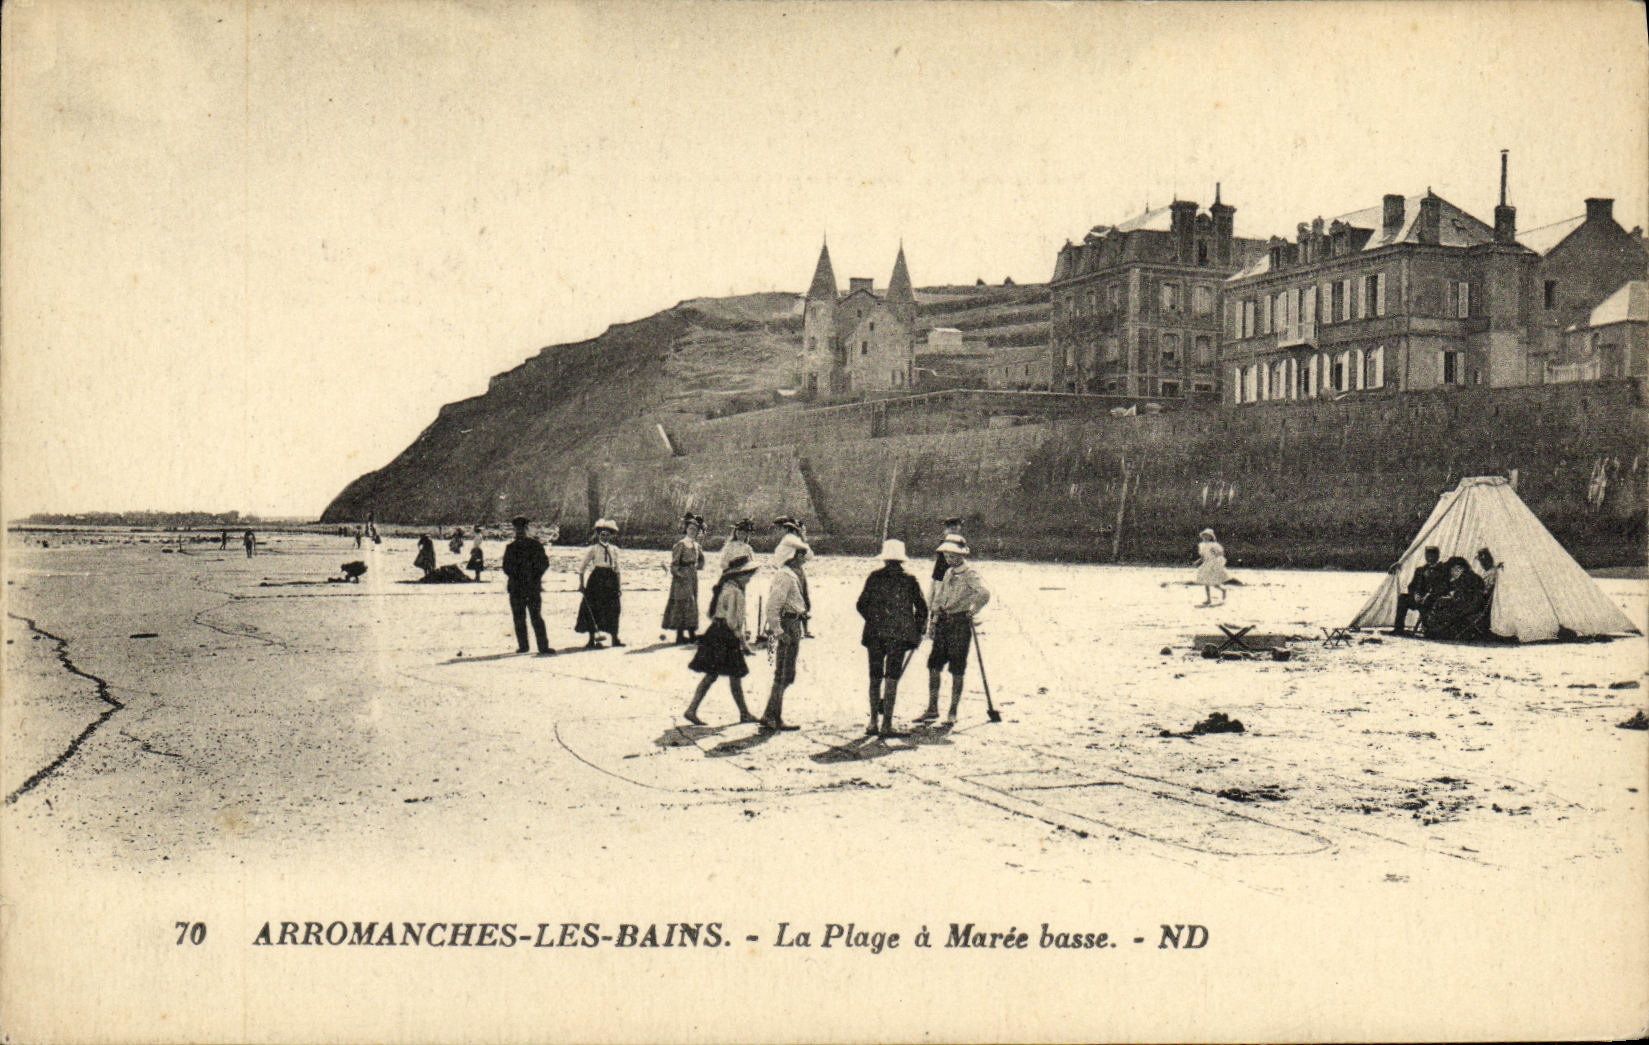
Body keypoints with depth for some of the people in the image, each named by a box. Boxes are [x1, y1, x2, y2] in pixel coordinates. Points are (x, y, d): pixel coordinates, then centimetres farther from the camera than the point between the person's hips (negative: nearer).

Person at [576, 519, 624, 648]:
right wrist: (581, 583, -5)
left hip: (610, 580, 3)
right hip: (596, 580, -3)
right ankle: (591, 639, 3)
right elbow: (582, 567, 1)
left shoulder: (614, 550, 11)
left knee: (612, 610, 3)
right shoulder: (593, 549, 1)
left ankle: (615, 638, 10)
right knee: (593, 609, -3)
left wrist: (618, 586, 11)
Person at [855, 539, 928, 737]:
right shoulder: (909, 581, -1)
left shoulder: (874, 578, 2)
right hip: (899, 636, -2)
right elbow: (922, 608, 3)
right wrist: (919, 631, 14)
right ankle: (886, 724, -2)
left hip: (874, 634, 2)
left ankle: (873, 722, 14)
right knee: (891, 678, 1)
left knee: (875, 678, 11)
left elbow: (861, 605, 6)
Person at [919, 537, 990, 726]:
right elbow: (938, 593, 24)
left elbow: (984, 594, -26)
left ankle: (953, 713, 7)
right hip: (943, 624, 7)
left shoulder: (969, 574, -10)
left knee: (957, 671, 0)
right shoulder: (948, 572, 14)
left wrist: (971, 612, -20)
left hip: (960, 624, -7)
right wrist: (933, 619, 18)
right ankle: (932, 709, 15)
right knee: (933, 666, 6)